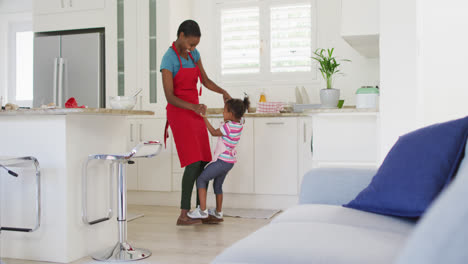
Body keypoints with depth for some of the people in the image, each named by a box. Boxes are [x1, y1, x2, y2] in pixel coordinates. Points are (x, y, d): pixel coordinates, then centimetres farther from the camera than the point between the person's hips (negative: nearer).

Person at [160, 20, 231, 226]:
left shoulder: (193, 54, 9)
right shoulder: (169, 60, -14)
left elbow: (205, 81, 13)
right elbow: (170, 97, -18)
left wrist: (223, 92, -5)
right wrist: (193, 107, -31)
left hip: (195, 113, 7)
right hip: (179, 113, -7)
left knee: (203, 163, 3)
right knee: (193, 162, -16)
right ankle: (183, 215, -10)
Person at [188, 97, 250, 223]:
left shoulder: (228, 127, -22)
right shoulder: (240, 123, -1)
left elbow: (214, 132, -7)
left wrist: (205, 118, -1)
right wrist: (228, 101, 13)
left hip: (222, 161, -9)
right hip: (229, 161, 9)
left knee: (201, 179, -2)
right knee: (217, 185, 23)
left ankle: (203, 211, -7)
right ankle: (218, 213, 34)